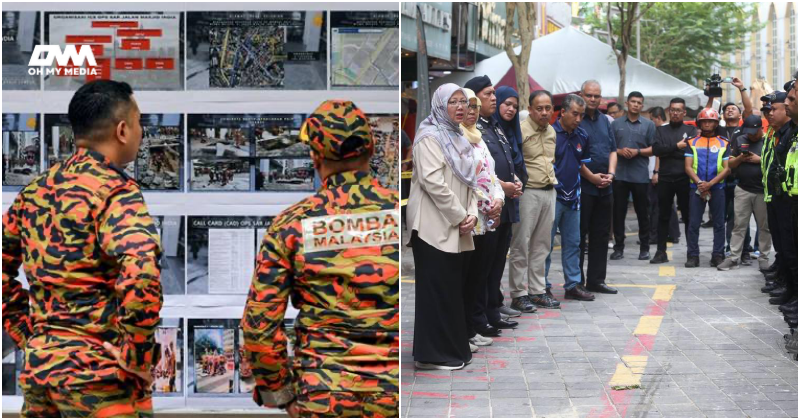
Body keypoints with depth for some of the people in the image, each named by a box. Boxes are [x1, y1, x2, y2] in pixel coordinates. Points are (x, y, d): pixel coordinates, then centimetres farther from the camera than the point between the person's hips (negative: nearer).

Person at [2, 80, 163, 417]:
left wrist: (27, 333, 16)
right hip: (96, 371, -8)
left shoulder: (35, 190, 10)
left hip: (38, 362, 8)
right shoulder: (114, 191, -13)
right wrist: (135, 361, -19)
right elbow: (141, 276, -29)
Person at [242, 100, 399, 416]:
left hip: (324, 397, 0)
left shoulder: (290, 226, -3)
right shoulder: (402, 212, -3)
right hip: (394, 391, 0)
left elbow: (259, 323, -5)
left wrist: (278, 390, 7)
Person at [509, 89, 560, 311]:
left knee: (541, 244, 12)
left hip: (548, 191, 8)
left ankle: (537, 291, 19)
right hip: (528, 192, -8)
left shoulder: (551, 132, 13)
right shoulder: (520, 130, -11)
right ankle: (518, 294, 3)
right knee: (521, 245, -2)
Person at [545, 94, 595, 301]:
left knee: (573, 243, 11)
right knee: (546, 243, 0)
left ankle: (573, 285, 19)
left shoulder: (582, 136, 8)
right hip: (553, 196, -6)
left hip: (573, 196, 6)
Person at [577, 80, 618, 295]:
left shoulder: (604, 121, 15)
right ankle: (576, 282, 3)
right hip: (582, 186, -7)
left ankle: (596, 280, 20)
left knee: (601, 235, 11)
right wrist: (592, 177, -15)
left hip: (604, 188, 7)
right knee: (579, 234, -2)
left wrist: (610, 173, -1)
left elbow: (613, 150, 16)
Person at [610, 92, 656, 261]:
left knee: (642, 212, 5)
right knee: (619, 211, 3)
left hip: (640, 175, -1)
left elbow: (653, 148, 2)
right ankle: (618, 247, 10)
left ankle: (644, 248, 13)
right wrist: (619, 151, -11)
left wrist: (638, 151, -12)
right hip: (619, 174, 1)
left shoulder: (649, 125, 6)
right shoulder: (616, 123, 9)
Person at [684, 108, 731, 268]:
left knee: (719, 223, 3)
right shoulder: (692, 142, 9)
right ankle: (692, 256, 2)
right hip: (696, 187, 0)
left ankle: (718, 255, 9)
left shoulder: (724, 143, 6)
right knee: (693, 223, -2)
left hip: (717, 188, 0)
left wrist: (710, 184, -13)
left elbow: (727, 168, -1)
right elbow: (688, 166, 2)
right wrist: (700, 183, -13)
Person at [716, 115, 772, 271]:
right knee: (739, 226, 3)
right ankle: (734, 258, 6)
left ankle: (764, 258, 14)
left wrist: (760, 160, -15)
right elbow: (730, 164, 11)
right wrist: (740, 158, -9)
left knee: (765, 226, 5)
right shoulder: (739, 141, 10)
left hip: (764, 191, -2)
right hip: (743, 190, 2)